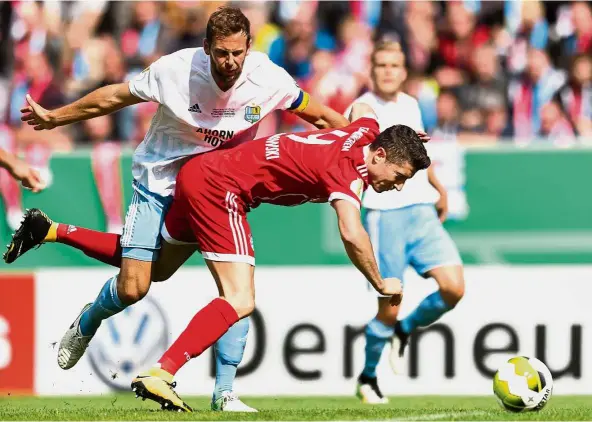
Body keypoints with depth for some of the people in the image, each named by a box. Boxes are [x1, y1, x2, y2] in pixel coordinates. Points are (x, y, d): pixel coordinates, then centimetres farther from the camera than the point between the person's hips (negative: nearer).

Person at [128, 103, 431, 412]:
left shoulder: (365, 132, 5)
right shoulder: (348, 169, -20)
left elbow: (360, 108, 32)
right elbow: (351, 234, -35)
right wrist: (380, 284, -22)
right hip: (219, 186, -10)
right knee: (240, 302, -16)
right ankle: (160, 374, -24)